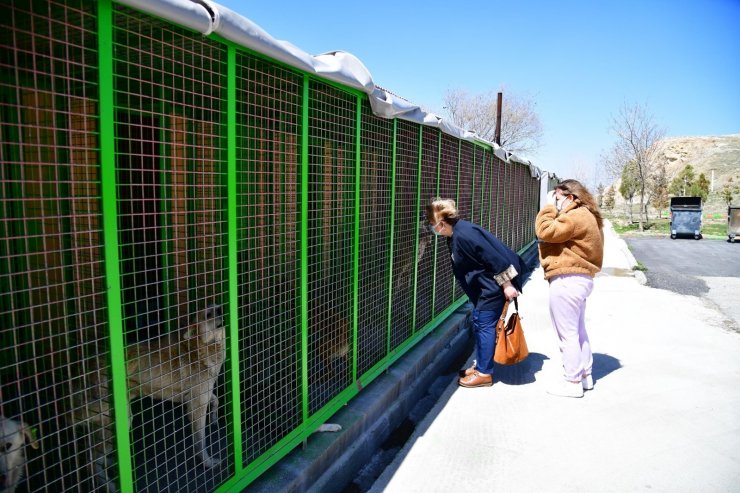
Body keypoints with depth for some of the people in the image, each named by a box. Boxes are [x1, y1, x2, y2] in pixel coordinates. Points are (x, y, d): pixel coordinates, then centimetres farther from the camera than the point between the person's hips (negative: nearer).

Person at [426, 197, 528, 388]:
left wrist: (506, 284, -22)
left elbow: (494, 257, -25)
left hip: (495, 284, -10)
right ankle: (481, 365, 26)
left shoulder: (464, 234, -24)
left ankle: (484, 373, 7)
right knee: (478, 321, 14)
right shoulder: (455, 235, 7)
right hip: (485, 285, 10)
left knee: (484, 324, -4)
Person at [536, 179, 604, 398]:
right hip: (579, 279, 11)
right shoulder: (585, 216, 18)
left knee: (567, 334, -1)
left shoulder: (575, 217, -16)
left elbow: (546, 231, -19)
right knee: (578, 331, 20)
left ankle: (572, 382, 9)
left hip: (567, 281, -11)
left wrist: (548, 207, -10)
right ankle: (585, 375, 31)